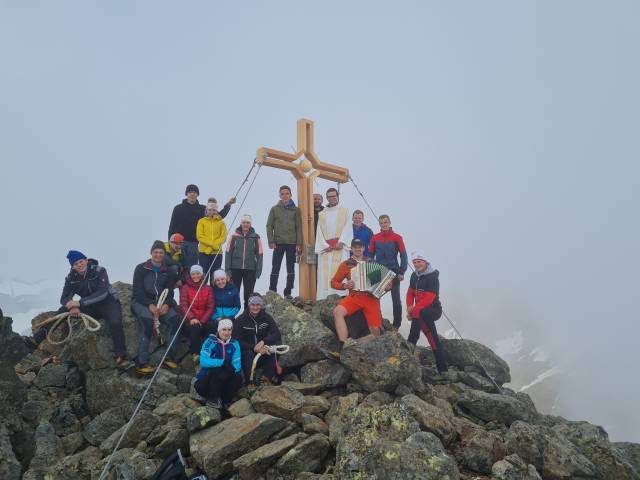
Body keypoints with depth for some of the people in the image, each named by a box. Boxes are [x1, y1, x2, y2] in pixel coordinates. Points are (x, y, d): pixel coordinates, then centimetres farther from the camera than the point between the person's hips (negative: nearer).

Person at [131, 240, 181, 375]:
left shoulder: (167, 271, 14)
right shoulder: (141, 268, 2)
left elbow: (170, 291, 8)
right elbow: (137, 291, -6)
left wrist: (167, 304, -14)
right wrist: (150, 305, -20)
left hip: (160, 303, 4)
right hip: (141, 302, -4)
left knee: (175, 319, -23)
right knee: (148, 322, -33)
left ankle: (170, 357, -14)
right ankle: (142, 363, -30)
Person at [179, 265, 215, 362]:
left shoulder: (208, 289, 13)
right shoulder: (185, 288, 8)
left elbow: (210, 307, 5)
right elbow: (183, 305, -6)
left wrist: (202, 321, -13)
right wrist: (191, 318, -24)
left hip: (203, 320, 2)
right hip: (189, 320, -1)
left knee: (212, 328, -30)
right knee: (195, 327, -35)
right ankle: (195, 353, -18)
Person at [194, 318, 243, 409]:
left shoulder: (234, 344, -1)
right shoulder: (210, 341, -12)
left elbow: (237, 364, -9)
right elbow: (203, 361, -26)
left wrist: (232, 368, -33)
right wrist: (222, 362, -38)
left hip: (222, 384, 3)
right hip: (204, 383, -3)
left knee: (238, 378, -23)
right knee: (218, 371, -31)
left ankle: (225, 401, -2)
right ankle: (212, 399, -13)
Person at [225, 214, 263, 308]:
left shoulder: (255, 237, 2)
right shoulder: (234, 236, 2)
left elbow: (259, 254, 3)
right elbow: (228, 253, 4)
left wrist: (258, 270, -2)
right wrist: (227, 269, -2)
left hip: (250, 269, 0)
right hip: (236, 269, 0)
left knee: (248, 293, 7)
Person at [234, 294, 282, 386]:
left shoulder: (267, 318, 1)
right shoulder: (240, 320, -6)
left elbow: (277, 334, -12)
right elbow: (237, 341, -14)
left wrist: (263, 342, -30)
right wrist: (254, 348, -28)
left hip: (264, 353, 2)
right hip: (247, 352, -2)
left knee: (276, 344, -25)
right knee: (248, 354, -35)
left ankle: (268, 376, -14)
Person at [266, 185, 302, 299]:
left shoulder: (296, 209, 6)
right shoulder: (274, 209, 6)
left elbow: (299, 227, 2)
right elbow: (269, 226, 3)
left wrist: (299, 243, -5)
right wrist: (271, 241, -7)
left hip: (292, 243, 1)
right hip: (278, 243, 0)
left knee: (290, 269, 6)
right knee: (275, 268, 2)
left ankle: (288, 292, 14)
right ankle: (272, 292, 6)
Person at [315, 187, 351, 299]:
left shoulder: (344, 211, 12)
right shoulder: (322, 214, 18)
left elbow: (347, 228, 0)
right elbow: (319, 232, 8)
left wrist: (341, 242, -15)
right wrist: (325, 246, -8)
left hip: (340, 247, -2)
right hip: (325, 248, 2)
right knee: (325, 274, -5)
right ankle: (324, 299, -7)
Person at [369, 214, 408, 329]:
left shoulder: (397, 237, -4)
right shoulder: (375, 238, 4)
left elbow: (403, 256, -5)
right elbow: (370, 255, 8)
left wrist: (401, 272, -11)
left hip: (393, 273, -2)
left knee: (396, 299, 4)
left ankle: (396, 324, 14)